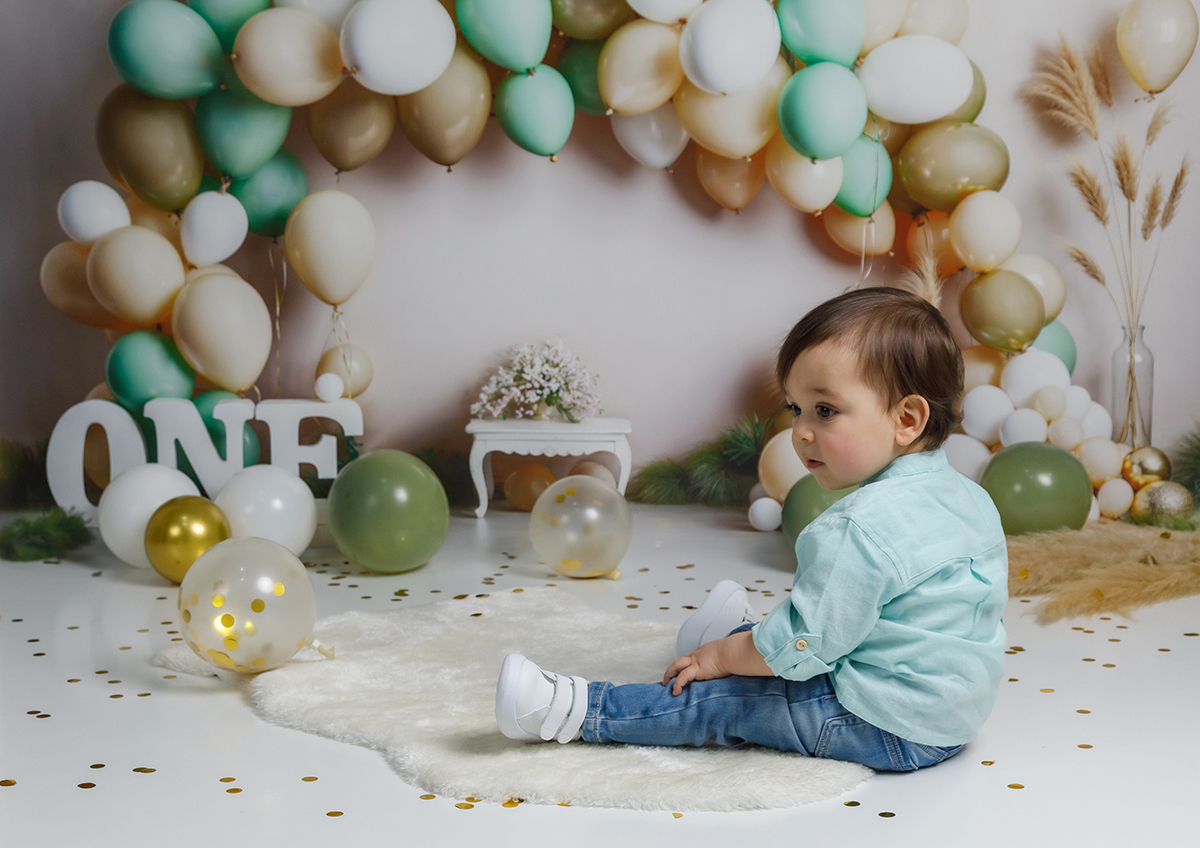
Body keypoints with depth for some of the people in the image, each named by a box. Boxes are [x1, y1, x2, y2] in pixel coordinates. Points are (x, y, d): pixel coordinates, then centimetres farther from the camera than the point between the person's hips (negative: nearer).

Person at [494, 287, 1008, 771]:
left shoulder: (860, 528, -27)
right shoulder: (970, 498, 4)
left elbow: (803, 645, -24)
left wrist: (720, 657, -6)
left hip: (894, 732, -9)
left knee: (723, 698, -5)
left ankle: (577, 711, 0)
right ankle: (745, 633, 54)